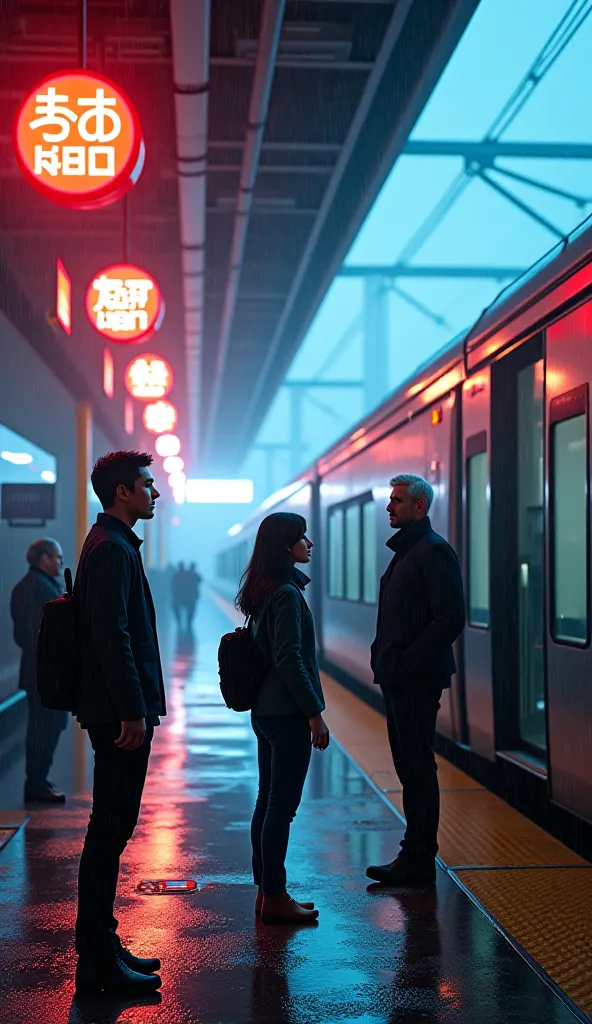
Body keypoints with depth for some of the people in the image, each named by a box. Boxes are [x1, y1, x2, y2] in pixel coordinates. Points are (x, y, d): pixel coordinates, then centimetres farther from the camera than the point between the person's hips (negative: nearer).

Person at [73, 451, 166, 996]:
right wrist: (132, 711, -22)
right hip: (120, 710, -11)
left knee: (112, 828, 15)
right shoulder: (111, 548, -15)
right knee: (109, 831, -5)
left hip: (120, 710, 11)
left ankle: (101, 946, 23)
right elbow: (112, 635, -22)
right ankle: (98, 962, 1)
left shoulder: (113, 543, 17)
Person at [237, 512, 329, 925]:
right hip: (287, 713, -10)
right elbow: (289, 659, -21)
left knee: (269, 801, 13)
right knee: (282, 805, -3)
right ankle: (275, 898, 3)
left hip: (266, 711, 10)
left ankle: (266, 891, 21)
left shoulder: (263, 591, 13)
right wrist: (314, 714, -17)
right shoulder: (286, 592, -16)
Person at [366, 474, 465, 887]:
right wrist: (384, 659, 11)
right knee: (410, 767, 13)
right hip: (398, 678, 10)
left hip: (418, 679, -10)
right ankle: (417, 854, 20)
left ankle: (418, 861, 3)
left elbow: (451, 620, -20)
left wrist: (407, 662, -20)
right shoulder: (404, 550, 17)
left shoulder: (434, 551, -13)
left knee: (418, 768, -4)